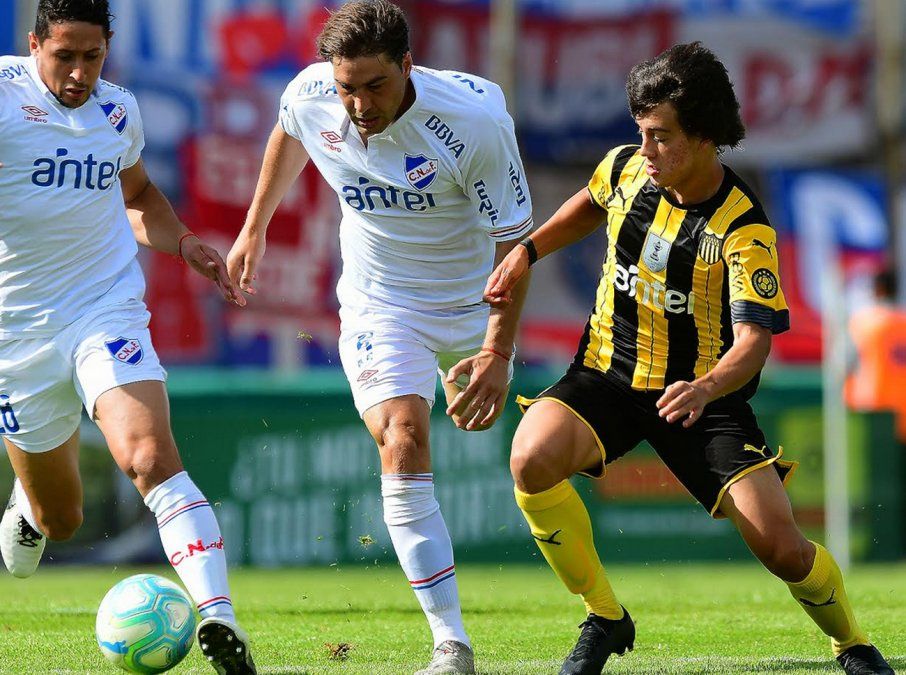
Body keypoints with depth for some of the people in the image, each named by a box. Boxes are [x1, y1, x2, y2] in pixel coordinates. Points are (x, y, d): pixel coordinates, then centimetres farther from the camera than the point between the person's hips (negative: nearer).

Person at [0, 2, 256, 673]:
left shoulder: (119, 110, 6)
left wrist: (183, 241, 9)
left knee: (151, 457, -25)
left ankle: (219, 618, -34)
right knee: (60, 518, 12)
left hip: (108, 312, 1)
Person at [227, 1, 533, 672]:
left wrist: (498, 353, -26)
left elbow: (514, 241, -20)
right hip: (379, 304, 0)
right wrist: (254, 229, 19)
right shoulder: (309, 98, -17)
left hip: (472, 300, 0)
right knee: (402, 443, -19)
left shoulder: (475, 119, -28)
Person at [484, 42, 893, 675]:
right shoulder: (626, 168, -5)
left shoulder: (743, 229, -21)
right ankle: (605, 620, -9)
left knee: (780, 545, -15)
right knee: (533, 458, -29)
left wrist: (705, 390, -47)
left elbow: (754, 338, -28)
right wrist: (527, 253, 10)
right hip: (608, 374, 3)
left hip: (703, 396, -3)